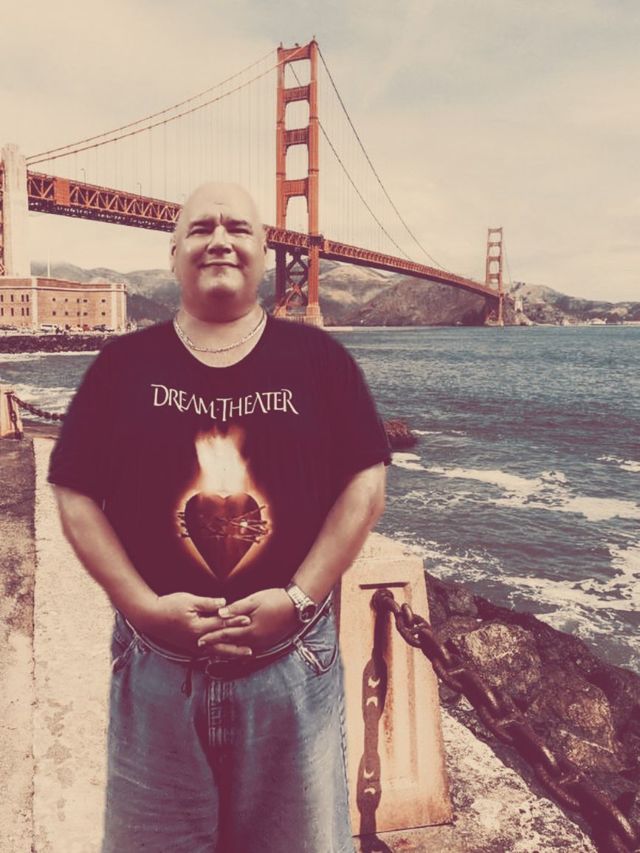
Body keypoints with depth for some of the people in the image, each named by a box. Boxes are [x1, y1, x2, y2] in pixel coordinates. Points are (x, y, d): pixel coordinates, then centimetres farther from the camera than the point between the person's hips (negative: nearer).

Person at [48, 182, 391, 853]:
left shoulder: (319, 360, 1)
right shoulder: (124, 364, 2)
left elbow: (365, 483, -2)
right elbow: (74, 495, 0)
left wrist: (298, 599, -10)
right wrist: (145, 606, -10)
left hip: (293, 658, 0)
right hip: (156, 662, 1)